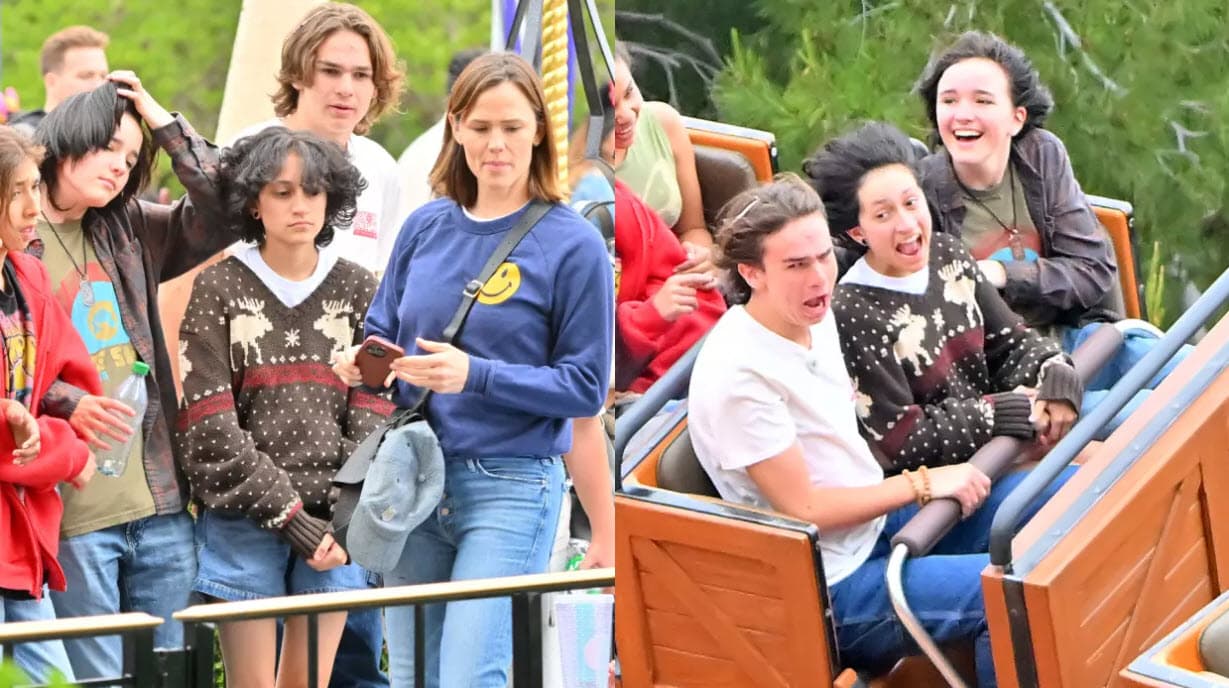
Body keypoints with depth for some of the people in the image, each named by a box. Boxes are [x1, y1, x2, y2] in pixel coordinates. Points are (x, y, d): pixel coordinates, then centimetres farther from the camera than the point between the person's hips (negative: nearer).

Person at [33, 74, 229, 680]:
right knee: (99, 680, -5)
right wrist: (68, 404, -23)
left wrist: (166, 126, 8)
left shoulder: (130, 233, 15)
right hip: (73, 511, -6)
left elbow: (223, 215, 9)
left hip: (160, 502, 6)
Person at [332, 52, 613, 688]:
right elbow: (382, 331, 19)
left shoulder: (572, 245, -5)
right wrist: (362, 363, -5)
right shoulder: (427, 226, 9)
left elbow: (585, 387, -8)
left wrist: (476, 377, -20)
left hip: (511, 487, -5)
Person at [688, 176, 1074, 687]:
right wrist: (922, 486, -13)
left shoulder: (815, 318, 2)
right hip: (832, 590, -9)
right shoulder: (738, 375, -25)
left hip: (878, 520, 10)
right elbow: (805, 509, -21)